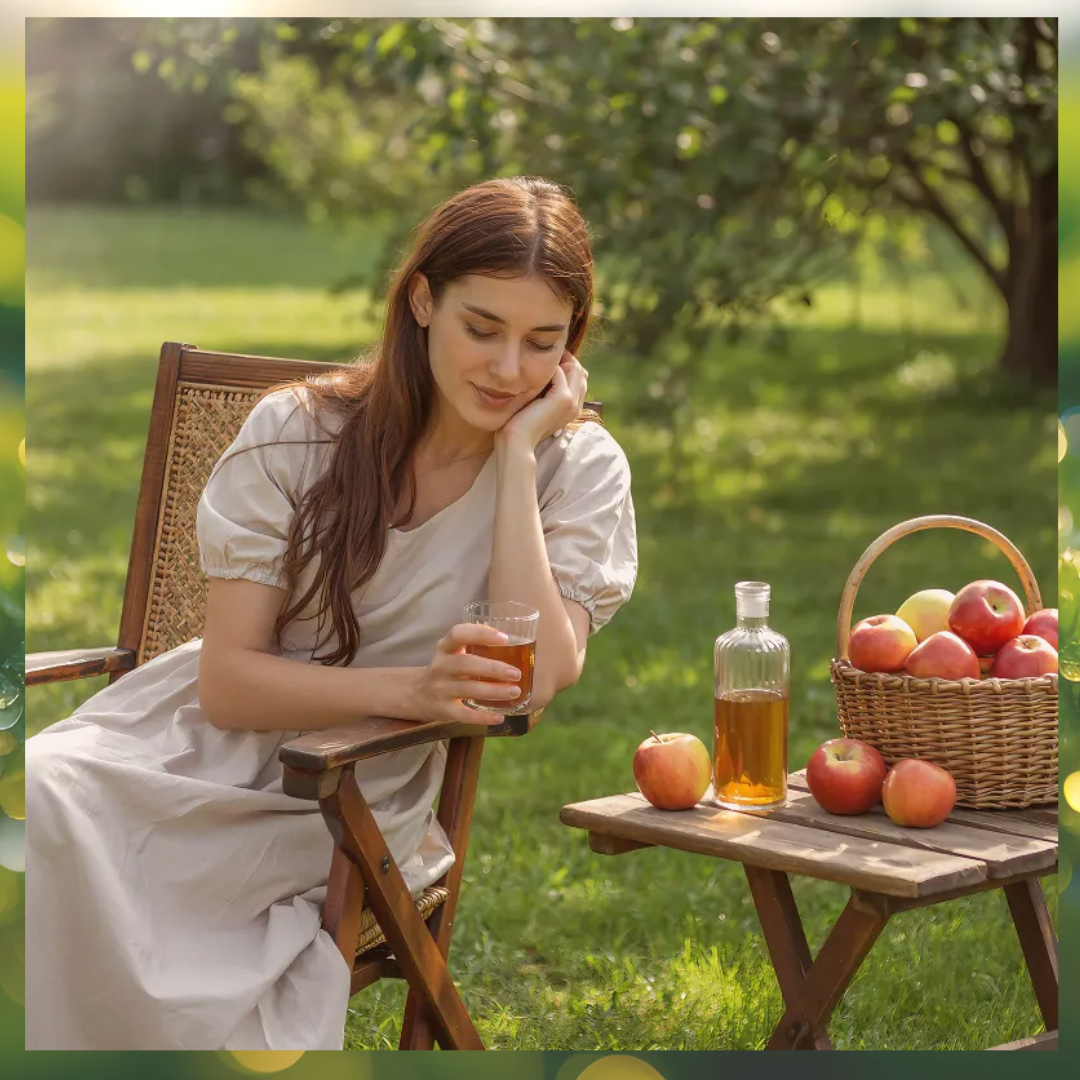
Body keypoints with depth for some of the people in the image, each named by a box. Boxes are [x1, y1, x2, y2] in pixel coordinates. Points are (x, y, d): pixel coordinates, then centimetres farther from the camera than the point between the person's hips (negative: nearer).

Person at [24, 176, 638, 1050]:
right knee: (44, 793, -30)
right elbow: (225, 683, -8)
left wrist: (518, 452, -15)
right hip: (200, 752, 2)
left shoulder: (579, 467, -1)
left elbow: (538, 682, -17)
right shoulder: (297, 433, -3)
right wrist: (409, 691, -25)